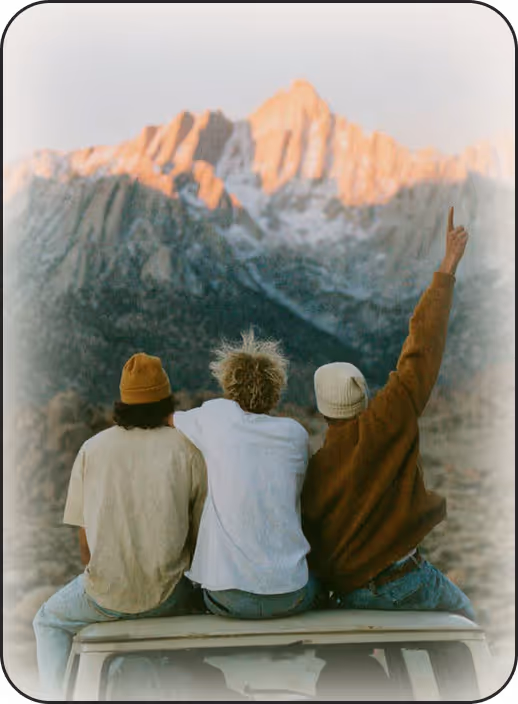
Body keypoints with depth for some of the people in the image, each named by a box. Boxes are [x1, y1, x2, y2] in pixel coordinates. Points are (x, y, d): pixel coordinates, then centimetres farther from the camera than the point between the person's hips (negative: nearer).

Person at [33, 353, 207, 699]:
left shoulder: (93, 448, 0)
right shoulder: (186, 449, -3)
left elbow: (85, 540, 3)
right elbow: (199, 535, 1)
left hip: (106, 593, 0)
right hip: (167, 594, 0)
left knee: (49, 622, 30)